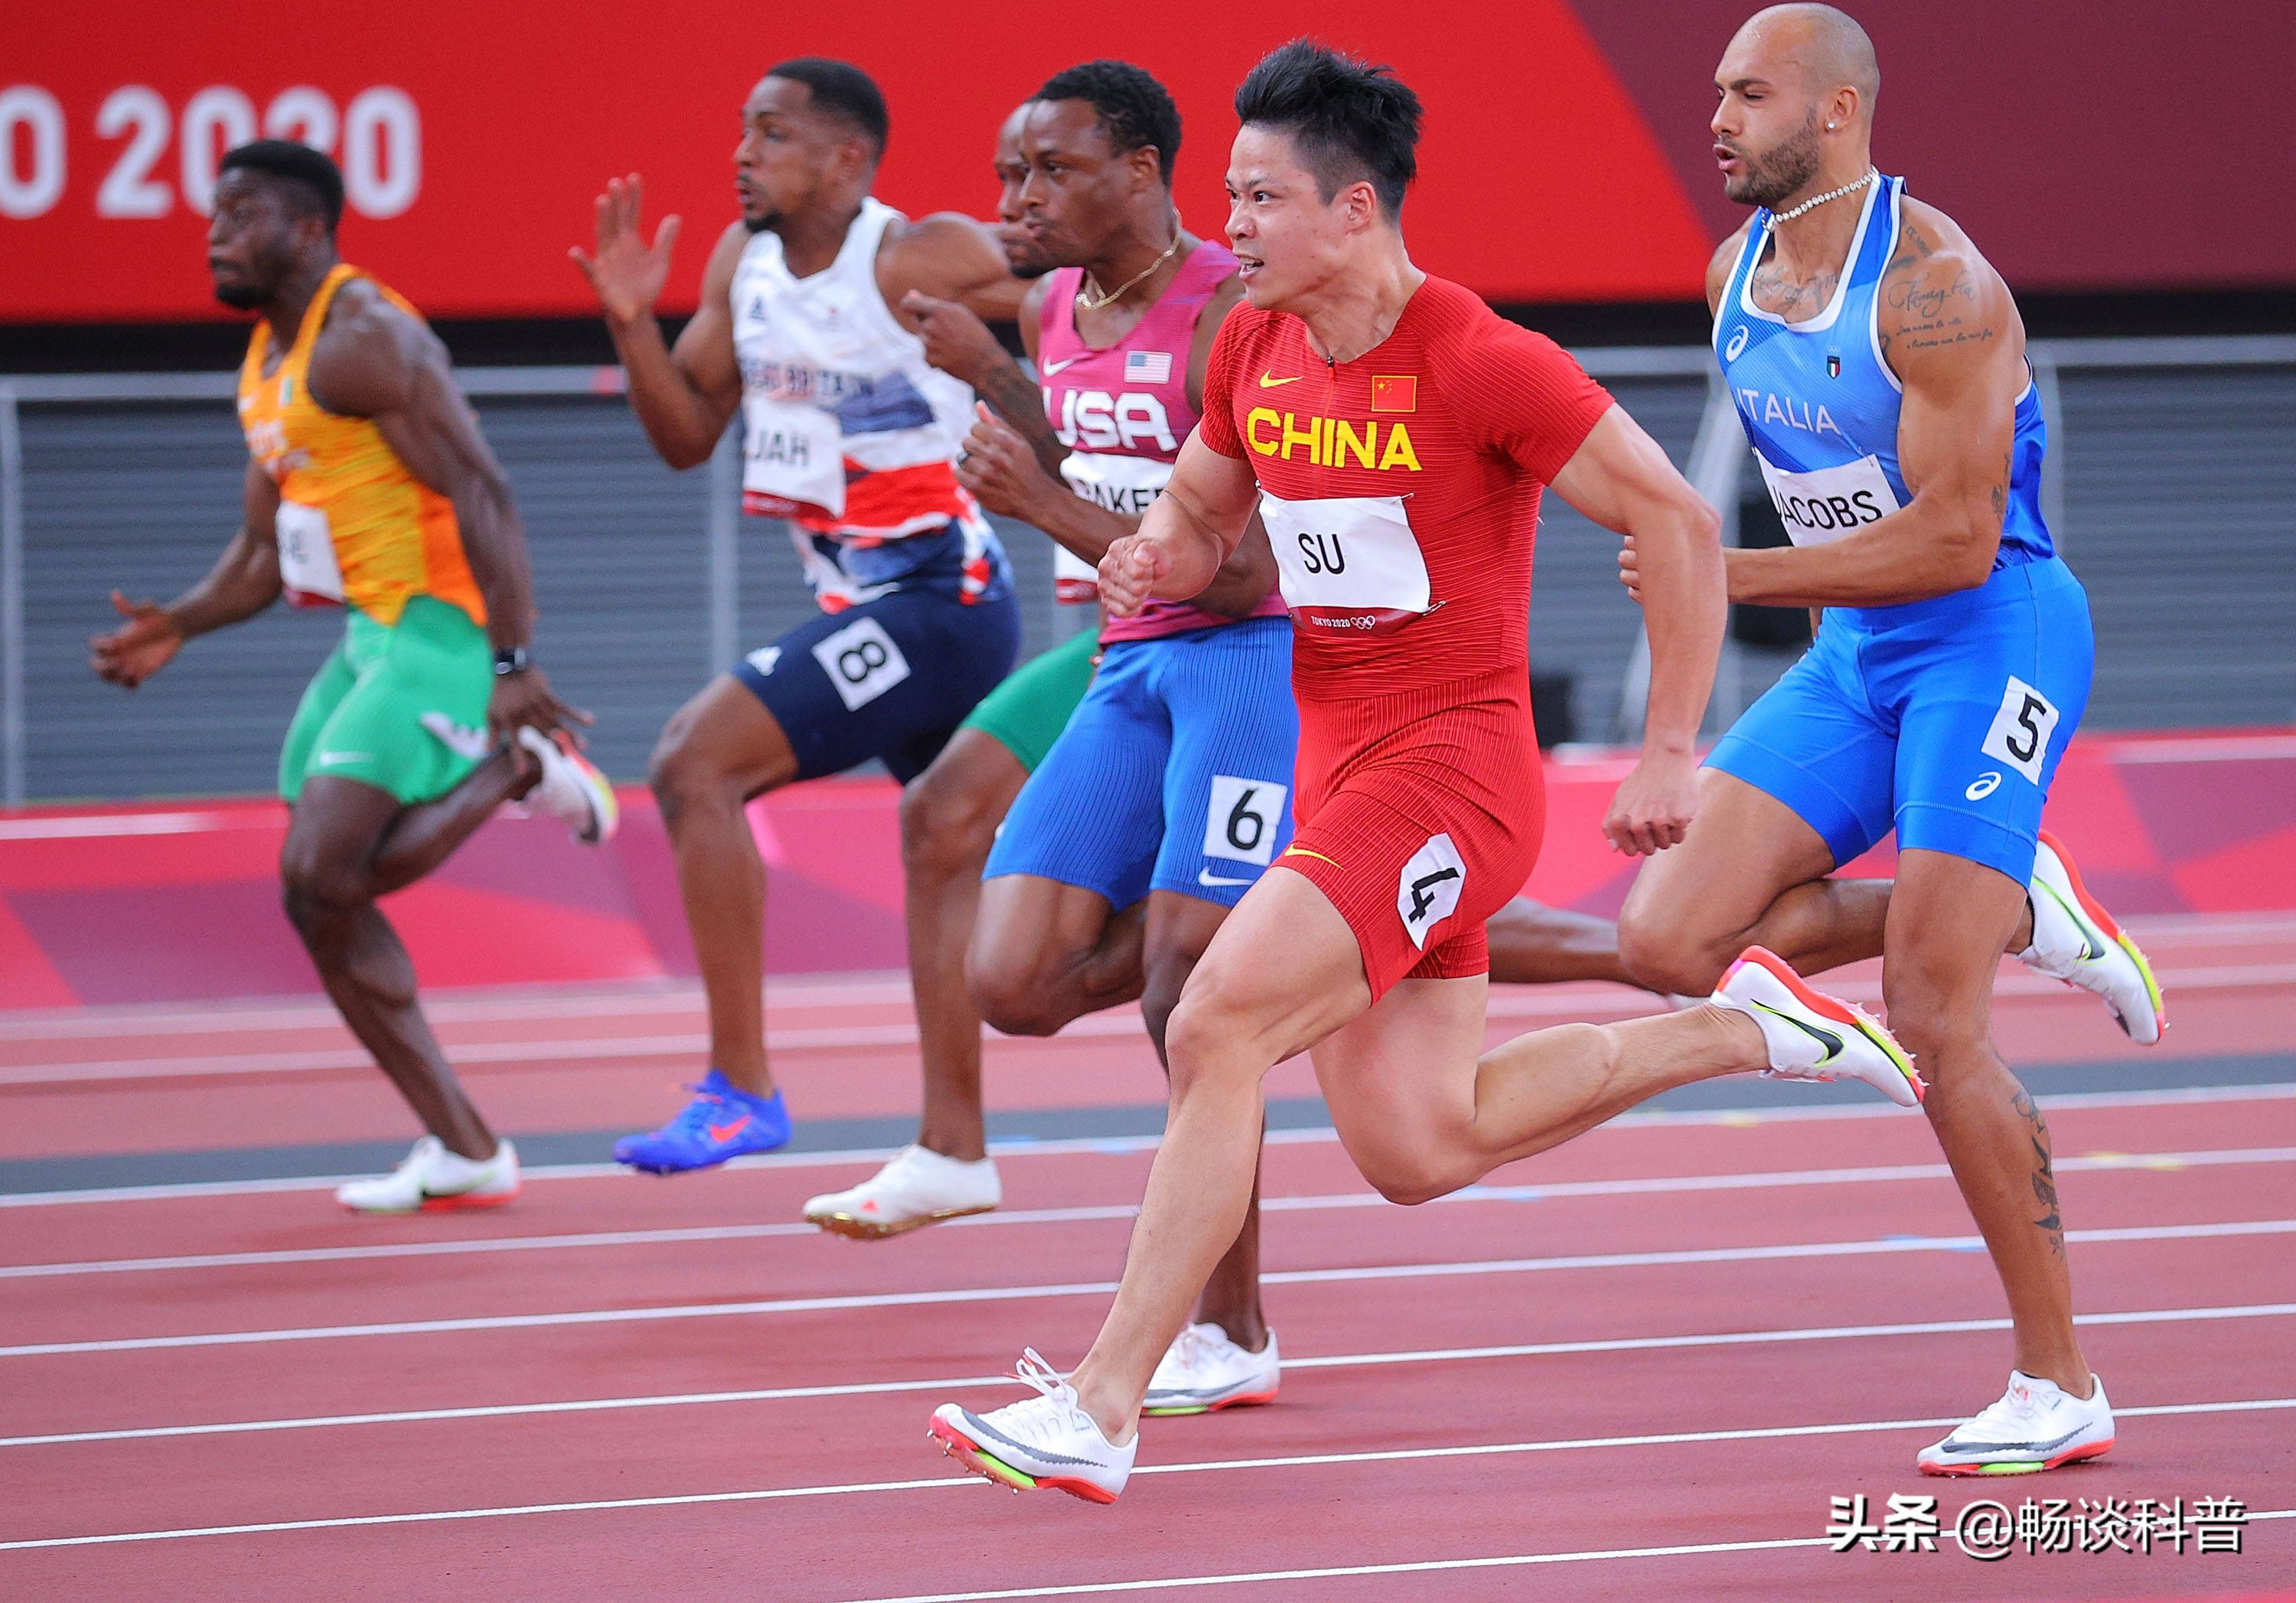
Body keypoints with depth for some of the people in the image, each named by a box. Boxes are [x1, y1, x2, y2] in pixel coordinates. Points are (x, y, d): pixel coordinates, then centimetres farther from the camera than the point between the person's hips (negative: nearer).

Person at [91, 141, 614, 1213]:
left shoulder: (363, 341, -13)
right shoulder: (266, 363, 17)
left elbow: (481, 494, -20)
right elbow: (263, 550, 25)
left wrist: (514, 664, -27)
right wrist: (176, 628, 7)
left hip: (438, 630, -10)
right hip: (367, 636, 10)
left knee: (325, 873, -22)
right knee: (317, 897, 6)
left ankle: (518, 767, 0)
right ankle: (464, 1152, 9)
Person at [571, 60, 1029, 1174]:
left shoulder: (921, 261, -16)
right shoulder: (742, 263, 8)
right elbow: (687, 437, 12)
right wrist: (632, 326, -2)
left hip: (935, 601, -9)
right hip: (865, 610, 9)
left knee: (697, 765, -18)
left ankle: (740, 1090, -18)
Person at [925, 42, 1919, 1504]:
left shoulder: (1482, 365, -16)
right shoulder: (1253, 351, 6)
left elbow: (1678, 523, -12)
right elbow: (1198, 509, 22)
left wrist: (1672, 753, -12)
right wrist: (1155, 560, -3)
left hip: (1452, 766, -9)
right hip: (1338, 763, 9)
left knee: (1215, 1031, -20)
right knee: (1415, 1151, 9)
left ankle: (1102, 1409, -17)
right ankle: (1741, 1029, 26)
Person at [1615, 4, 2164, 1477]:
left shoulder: (1933, 284, -20)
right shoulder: (1738, 275, 7)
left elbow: (1954, 540, -23)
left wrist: (1739, 576, -22)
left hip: (1991, 639, -8)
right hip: (1853, 653, 8)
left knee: (1932, 1027, -12)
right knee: (1671, 940, -6)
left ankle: (2061, 1389, -1)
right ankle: (2021, 915, 12)